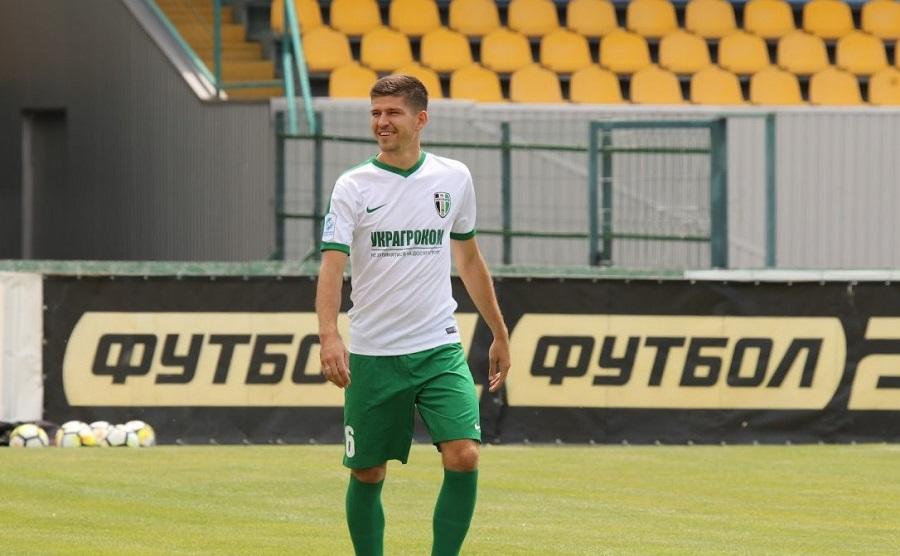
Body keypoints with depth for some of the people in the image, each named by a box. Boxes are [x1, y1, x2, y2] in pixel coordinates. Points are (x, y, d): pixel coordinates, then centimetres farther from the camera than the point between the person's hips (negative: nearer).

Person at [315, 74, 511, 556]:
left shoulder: (454, 178, 5)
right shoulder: (353, 187, -3)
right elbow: (331, 267, -14)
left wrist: (499, 335, 21)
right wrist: (329, 336, -30)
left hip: (440, 351, 1)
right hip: (372, 354, -1)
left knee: (464, 457, -16)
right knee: (368, 475, 4)